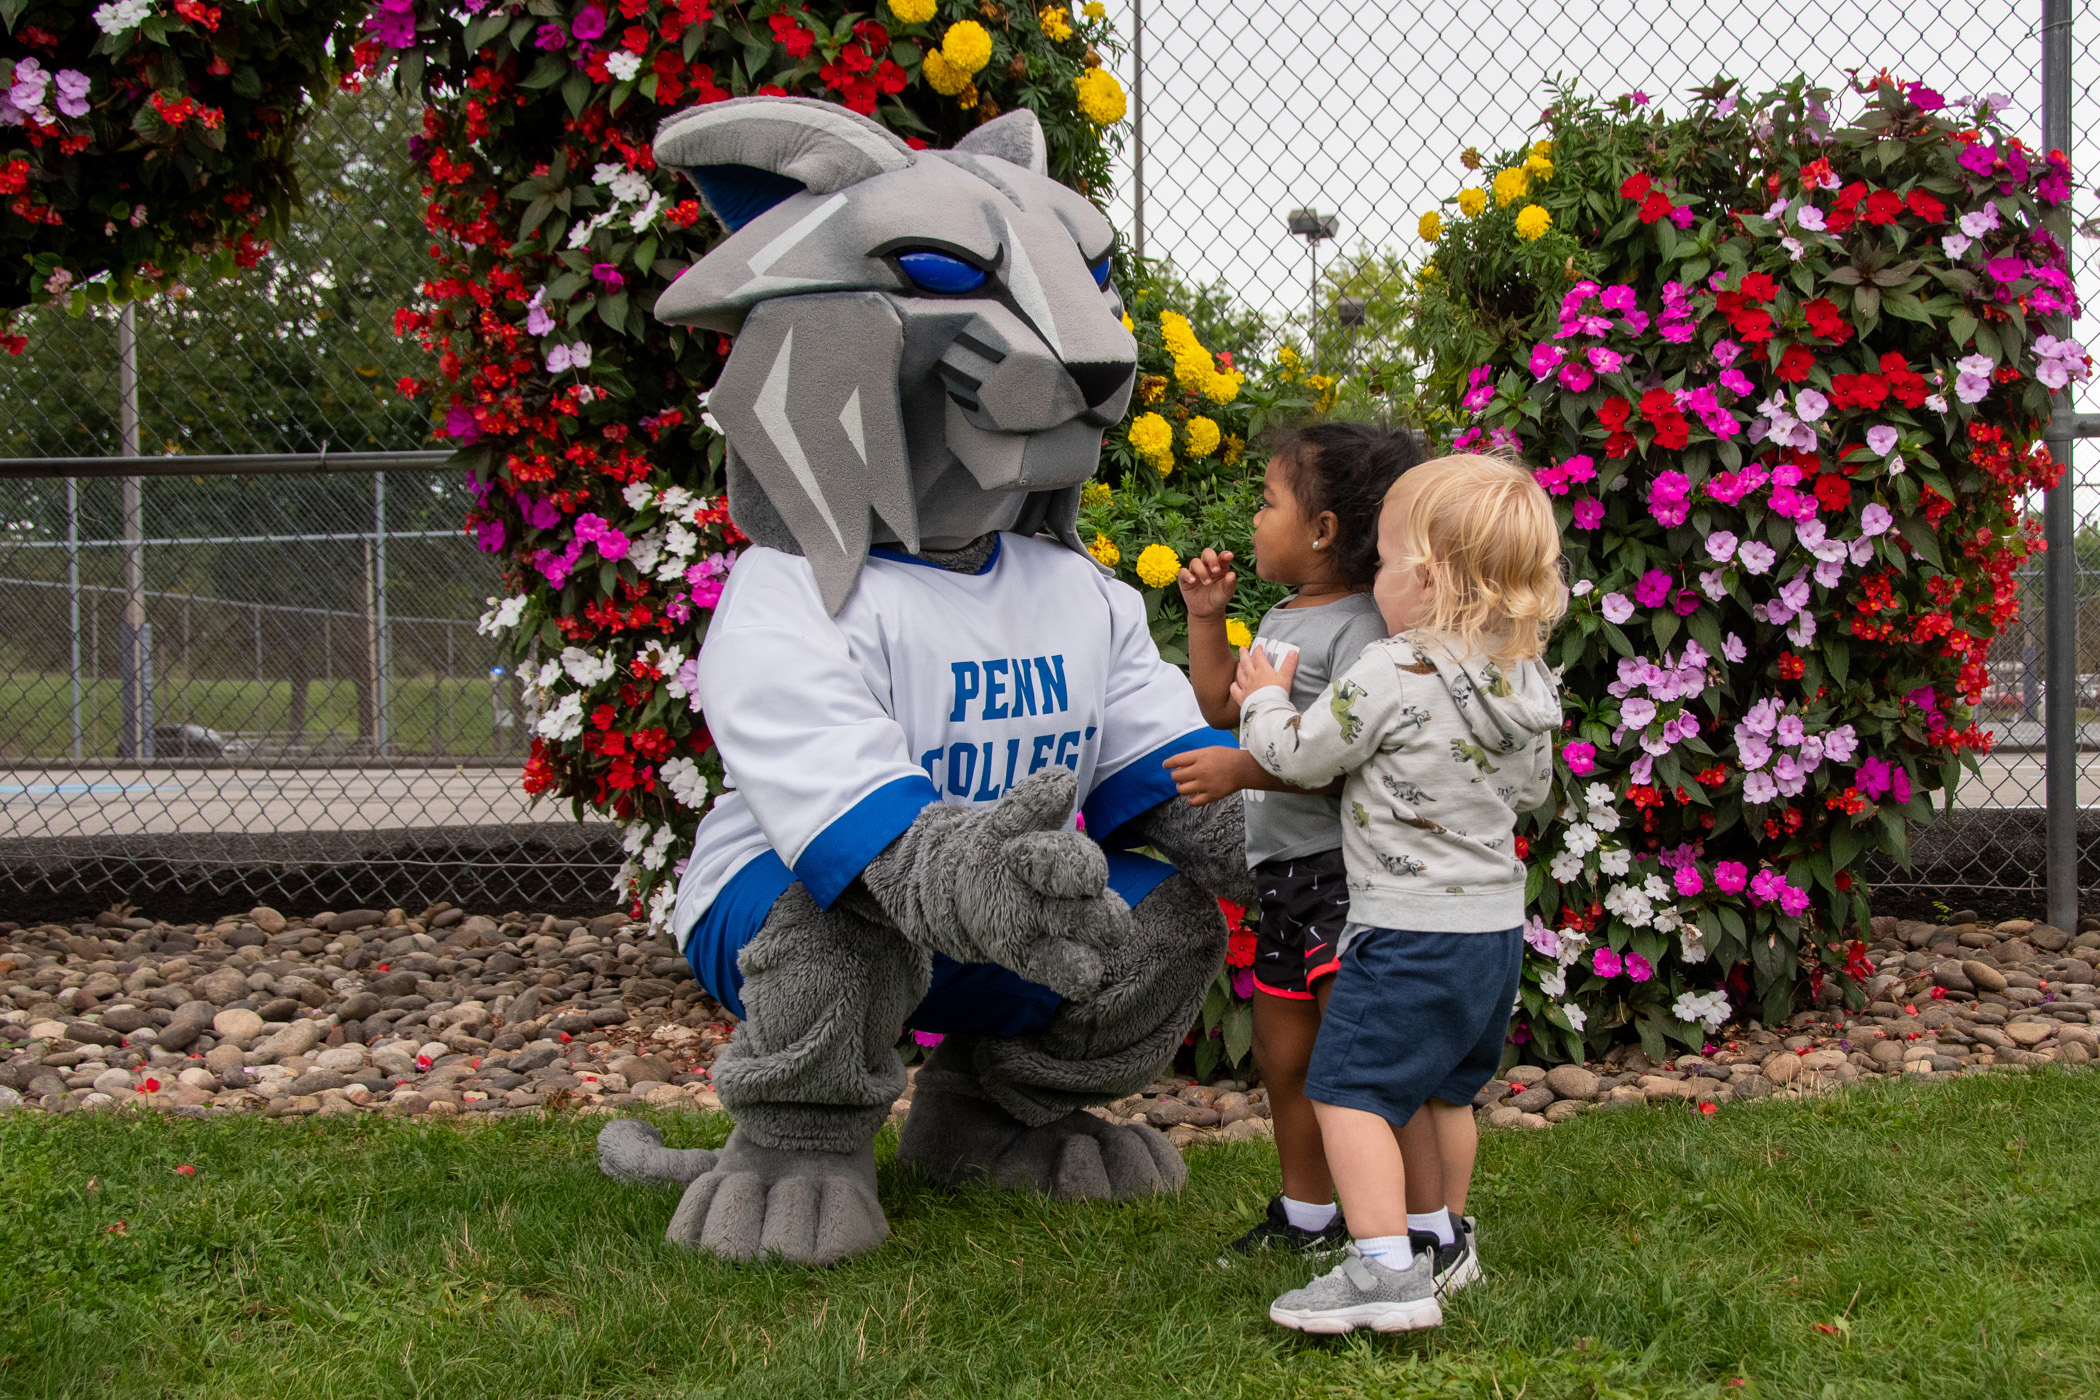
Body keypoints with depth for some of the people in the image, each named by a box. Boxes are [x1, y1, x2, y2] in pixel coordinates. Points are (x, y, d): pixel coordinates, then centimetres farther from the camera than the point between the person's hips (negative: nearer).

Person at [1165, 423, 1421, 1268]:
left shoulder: (1358, 629, -15)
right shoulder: (1282, 620, 15)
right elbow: (1223, 706, 28)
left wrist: (1241, 770, -28)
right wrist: (1207, 618, 19)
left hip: (1345, 869, -10)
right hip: (1281, 870, 10)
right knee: (1282, 1054, 18)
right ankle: (1305, 1215, 32)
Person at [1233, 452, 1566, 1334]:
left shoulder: (1392, 676, -19)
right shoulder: (1527, 683, 4)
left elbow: (1299, 758, -9)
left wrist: (1265, 700, 10)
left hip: (1410, 931, -8)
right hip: (1497, 928, 8)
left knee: (1350, 1089, -6)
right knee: (1443, 1089, 23)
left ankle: (1387, 1271, -15)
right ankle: (1446, 1240, 38)